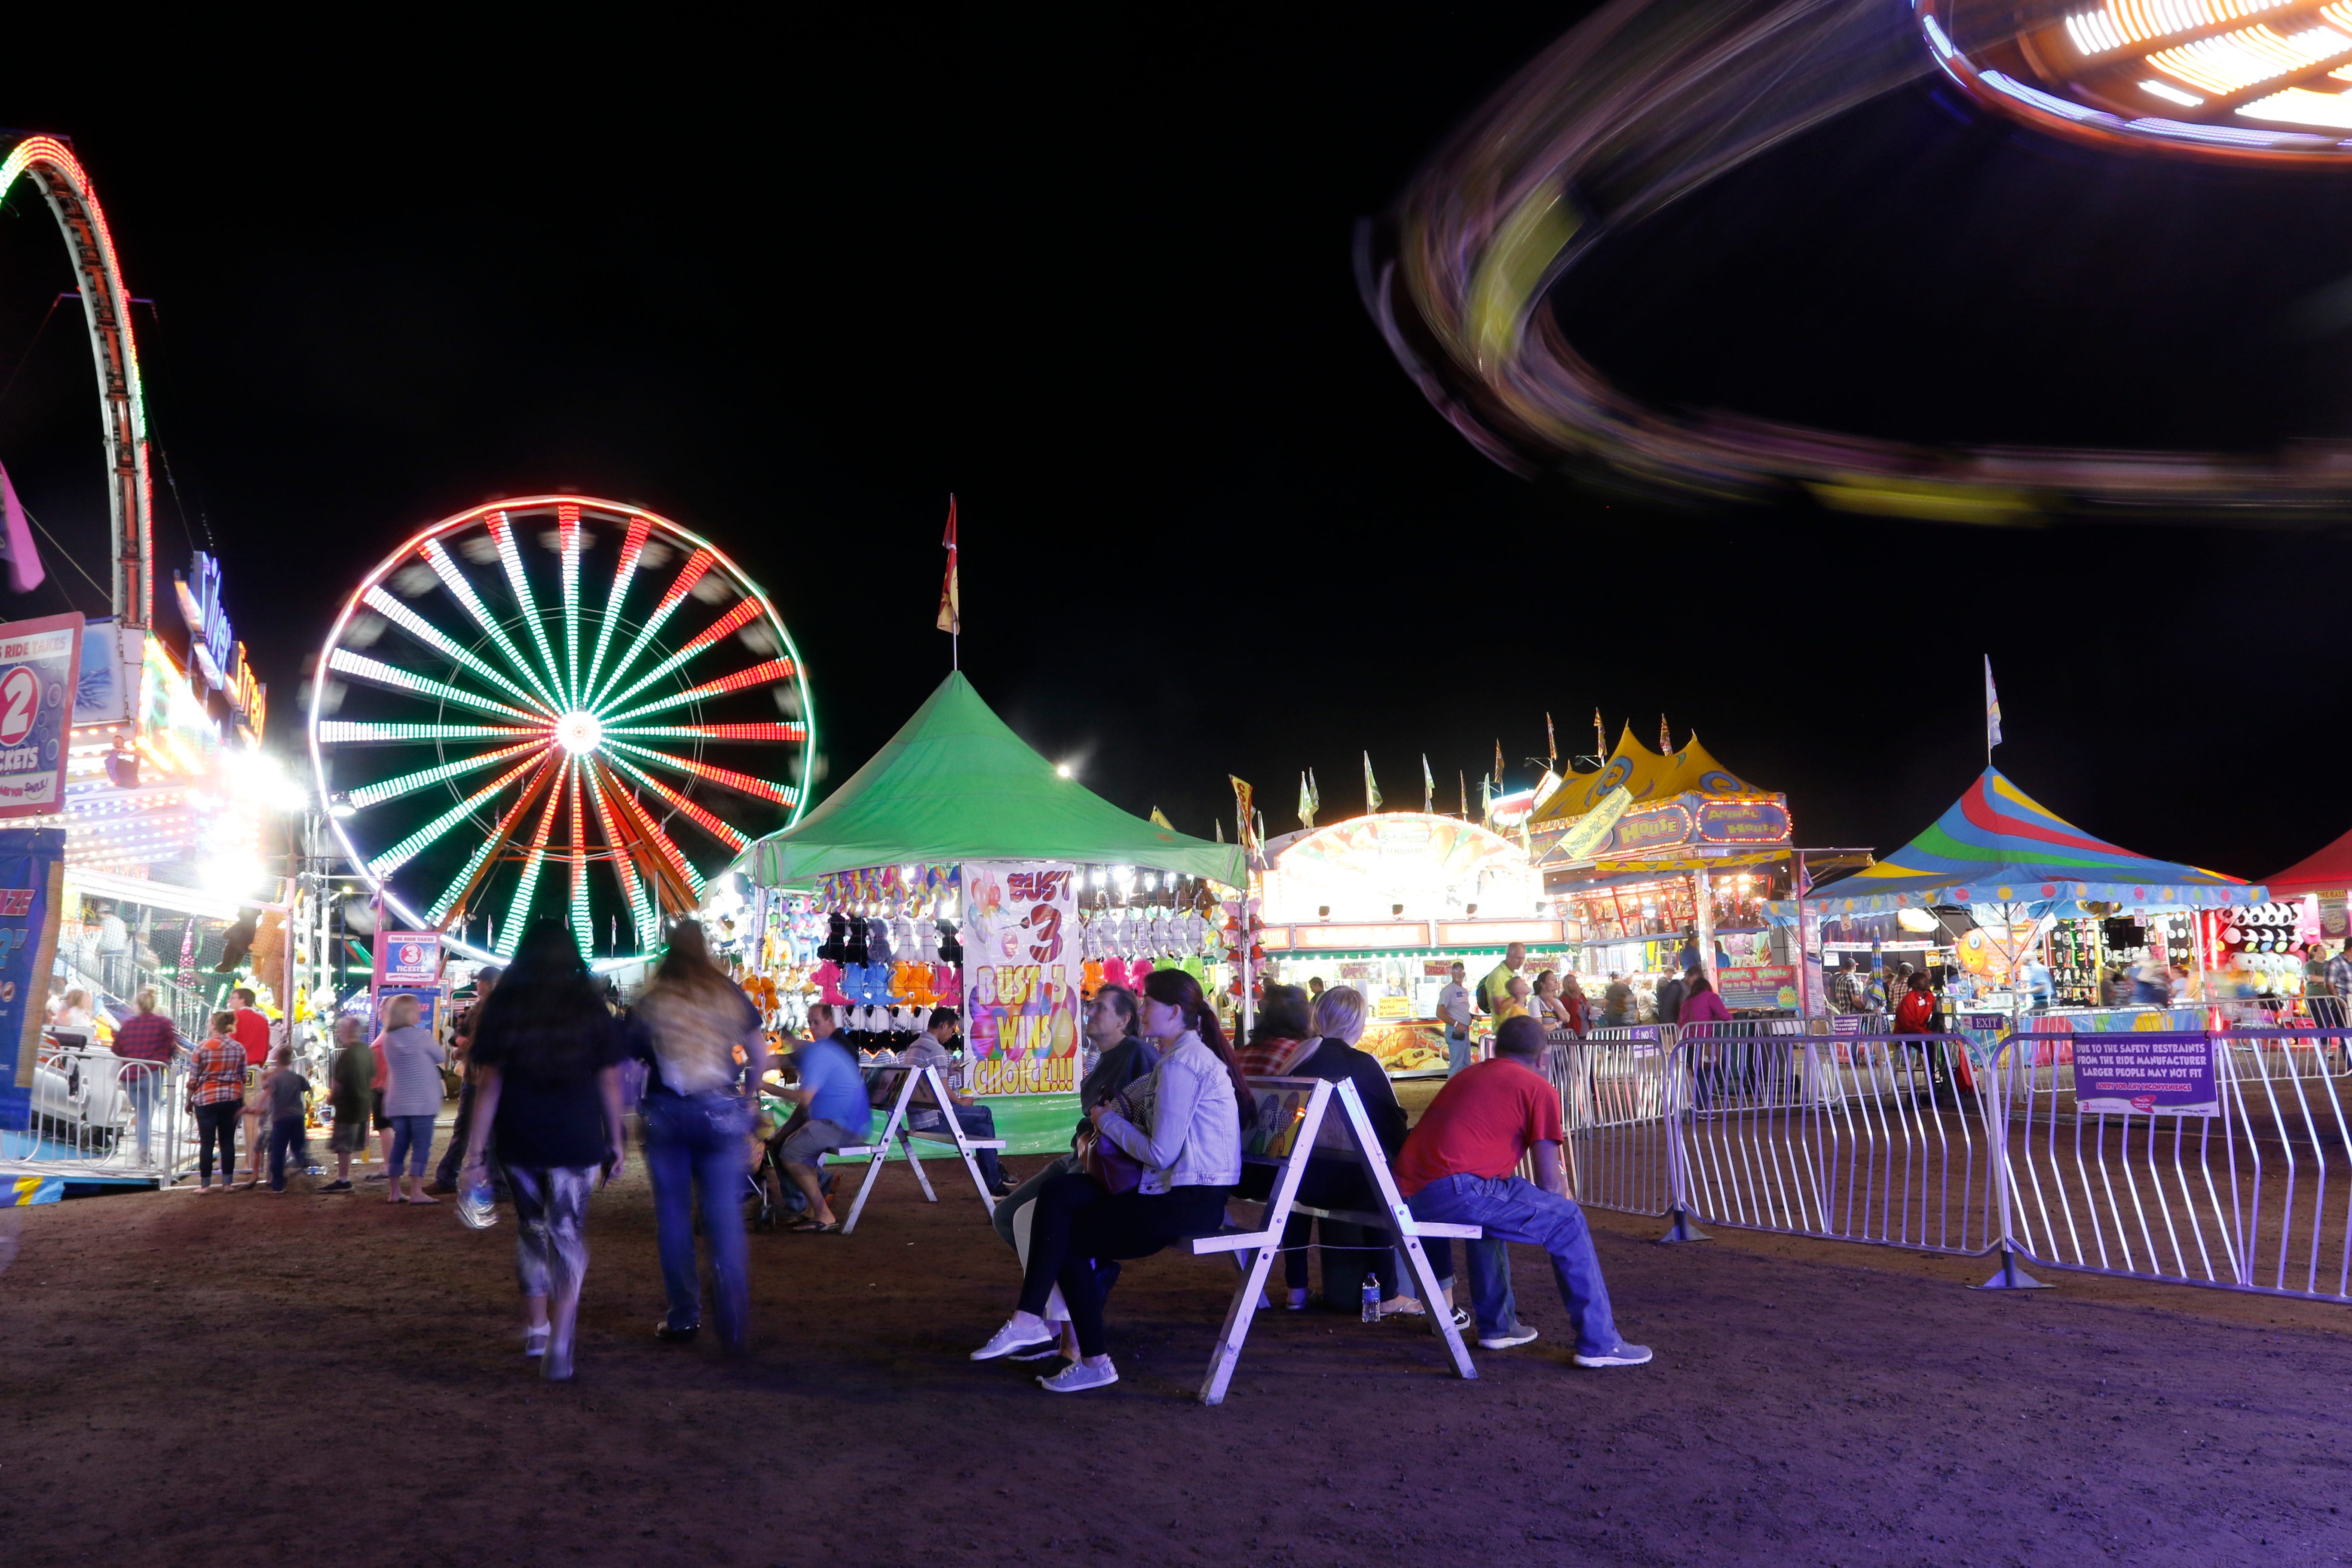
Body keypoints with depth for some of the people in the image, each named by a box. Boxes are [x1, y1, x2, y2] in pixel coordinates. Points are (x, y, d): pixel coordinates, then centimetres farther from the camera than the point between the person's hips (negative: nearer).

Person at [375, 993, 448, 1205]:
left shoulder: (387, 1039, 7)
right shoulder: (420, 1035, -10)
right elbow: (441, 1057, 1)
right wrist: (434, 1042, 16)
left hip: (396, 1102, 6)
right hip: (422, 1102, -6)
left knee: (399, 1144, 11)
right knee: (421, 1146, -4)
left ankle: (394, 1192, 12)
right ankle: (416, 1192, -9)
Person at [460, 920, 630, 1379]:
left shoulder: (502, 1008, 1)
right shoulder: (591, 1008, -1)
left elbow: (487, 1086, -2)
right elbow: (610, 1083, 0)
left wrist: (475, 1154, -1)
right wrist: (615, 1142, 10)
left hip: (518, 1141, 2)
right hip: (577, 1142, -2)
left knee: (532, 1229, 19)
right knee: (568, 1236, 1)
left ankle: (537, 1328, 28)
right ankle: (559, 1345, -12)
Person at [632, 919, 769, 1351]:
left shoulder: (650, 1004, -2)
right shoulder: (731, 997, 2)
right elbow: (761, 1056, 5)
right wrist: (749, 1097, 20)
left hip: (665, 1113, 0)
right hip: (720, 1112, 1)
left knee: (673, 1214, 9)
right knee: (725, 1214, 1)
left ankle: (684, 1317, 13)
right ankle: (734, 1322, -6)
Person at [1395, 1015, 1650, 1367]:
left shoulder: (1467, 1077, 28)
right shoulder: (1540, 1089, 7)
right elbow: (1550, 1183, 3)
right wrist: (1560, 1203, 26)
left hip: (1409, 1195, 8)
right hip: (1455, 1189, -7)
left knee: (1489, 1209, 36)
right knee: (1568, 1221, 7)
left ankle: (1497, 1326, 36)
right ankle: (1599, 1344, 8)